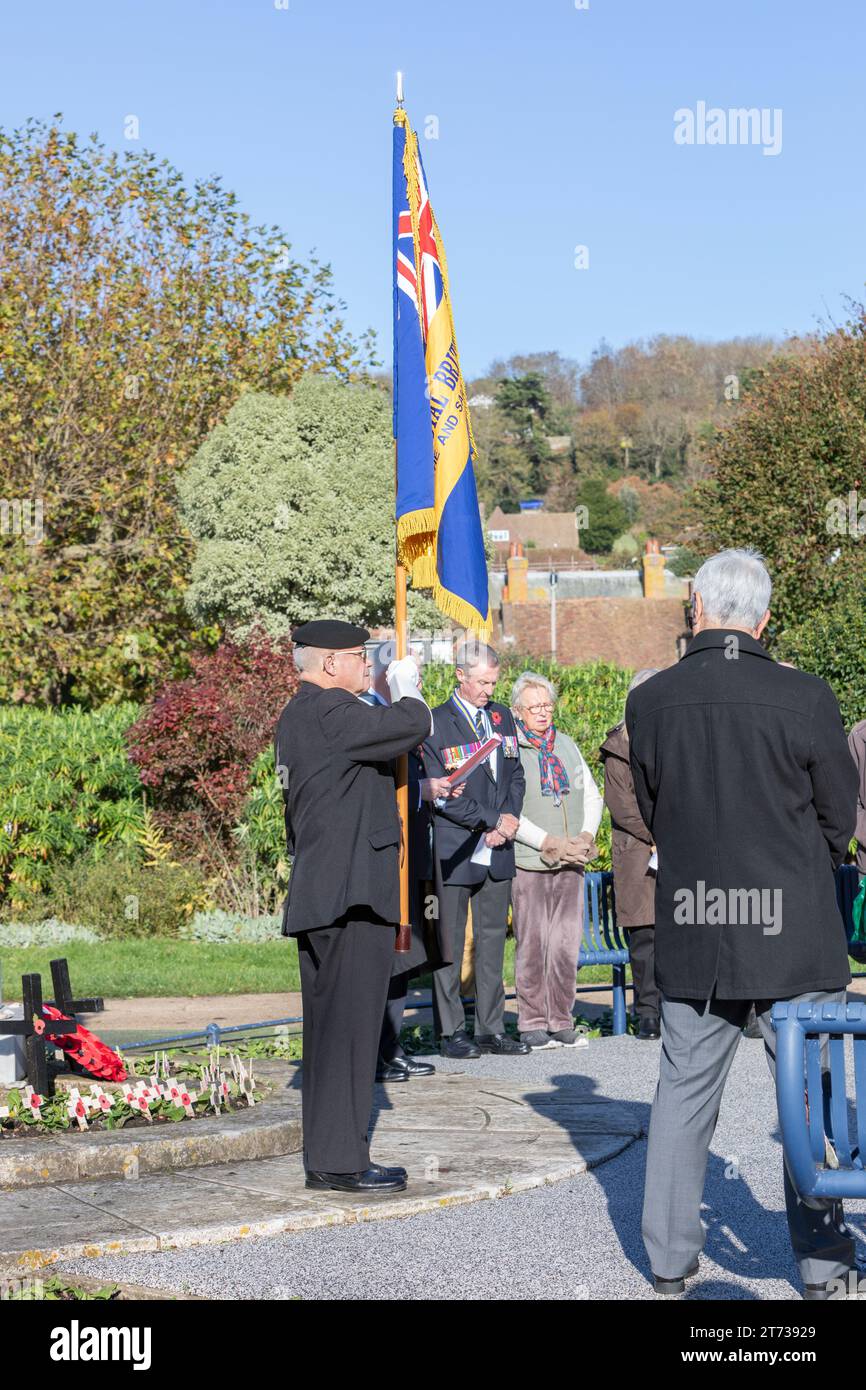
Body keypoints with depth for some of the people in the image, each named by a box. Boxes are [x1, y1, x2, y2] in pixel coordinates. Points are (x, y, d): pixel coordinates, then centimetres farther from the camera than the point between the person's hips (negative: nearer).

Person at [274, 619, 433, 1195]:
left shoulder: (299, 714, 19)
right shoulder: (328, 710, -14)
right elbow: (408, 726, -19)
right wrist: (407, 688, -4)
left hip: (321, 896, 11)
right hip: (351, 895, -11)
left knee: (331, 1027, 14)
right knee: (348, 1023, -8)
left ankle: (327, 1156, 20)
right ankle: (340, 1160, -6)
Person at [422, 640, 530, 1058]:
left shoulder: (502, 717, 14)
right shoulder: (435, 724, -7)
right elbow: (440, 793, -11)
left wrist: (510, 815, -1)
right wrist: (489, 821, -12)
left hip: (498, 849, 6)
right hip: (455, 849, -6)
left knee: (493, 937, 8)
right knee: (450, 941, -1)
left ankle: (491, 1028, 13)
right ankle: (450, 1031, 5)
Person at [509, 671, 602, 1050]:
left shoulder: (567, 745, 16)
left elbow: (592, 795, 18)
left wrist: (586, 836, 0)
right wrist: (549, 842, -13)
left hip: (571, 863, 5)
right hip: (528, 863, -5)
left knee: (567, 942, 1)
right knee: (532, 944, -4)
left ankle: (561, 1022, 9)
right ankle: (532, 1025, 4)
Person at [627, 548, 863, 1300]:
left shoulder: (649, 702, -4)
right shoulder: (805, 699, -12)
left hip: (692, 932, 3)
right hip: (795, 932, -2)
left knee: (684, 1094, 13)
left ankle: (669, 1257, 18)